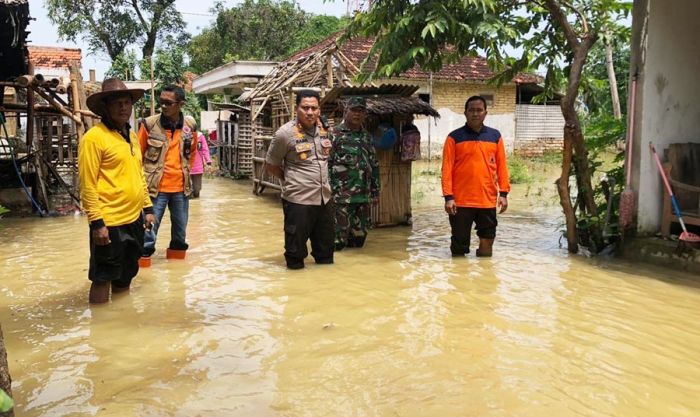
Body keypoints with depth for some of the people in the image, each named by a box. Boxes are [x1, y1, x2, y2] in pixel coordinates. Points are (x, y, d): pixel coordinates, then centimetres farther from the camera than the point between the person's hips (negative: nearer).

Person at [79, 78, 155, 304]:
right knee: (102, 278, 2)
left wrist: (147, 208, 15)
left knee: (125, 275, 19)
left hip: (134, 219, 8)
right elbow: (87, 185, -15)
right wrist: (97, 222, -18)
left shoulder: (131, 136, 13)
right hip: (109, 221, -8)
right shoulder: (94, 137, -12)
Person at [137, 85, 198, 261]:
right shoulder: (149, 124, -9)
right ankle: (144, 256, 10)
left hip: (181, 186, 4)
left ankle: (177, 252, 34)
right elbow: (138, 154, 1)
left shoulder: (190, 125, 0)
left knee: (180, 226, 16)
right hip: (155, 186, -3)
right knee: (150, 226, -1)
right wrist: (145, 176, 1)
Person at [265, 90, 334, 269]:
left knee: (325, 246, 19)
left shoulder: (324, 129, 4)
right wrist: (290, 180, 2)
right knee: (296, 246, 5)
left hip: (324, 197, 6)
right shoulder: (285, 133, -12)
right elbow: (271, 164, -2)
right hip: (298, 199, -6)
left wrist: (321, 179, 13)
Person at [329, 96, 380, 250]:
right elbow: (326, 164, -8)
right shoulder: (335, 135, -3)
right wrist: (330, 191, -13)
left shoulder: (367, 137, 16)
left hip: (364, 197, 6)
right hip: (342, 196, -6)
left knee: (360, 235, 12)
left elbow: (374, 166, 21)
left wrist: (375, 191, 17)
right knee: (338, 241, -5)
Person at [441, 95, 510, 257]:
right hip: (461, 201, -2)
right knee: (459, 246, 5)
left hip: (488, 200, 2)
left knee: (487, 241, 9)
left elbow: (501, 166, 9)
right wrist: (448, 197, -10)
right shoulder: (454, 137, -1)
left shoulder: (495, 136, 8)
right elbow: (447, 168, -4)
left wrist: (503, 193, 2)